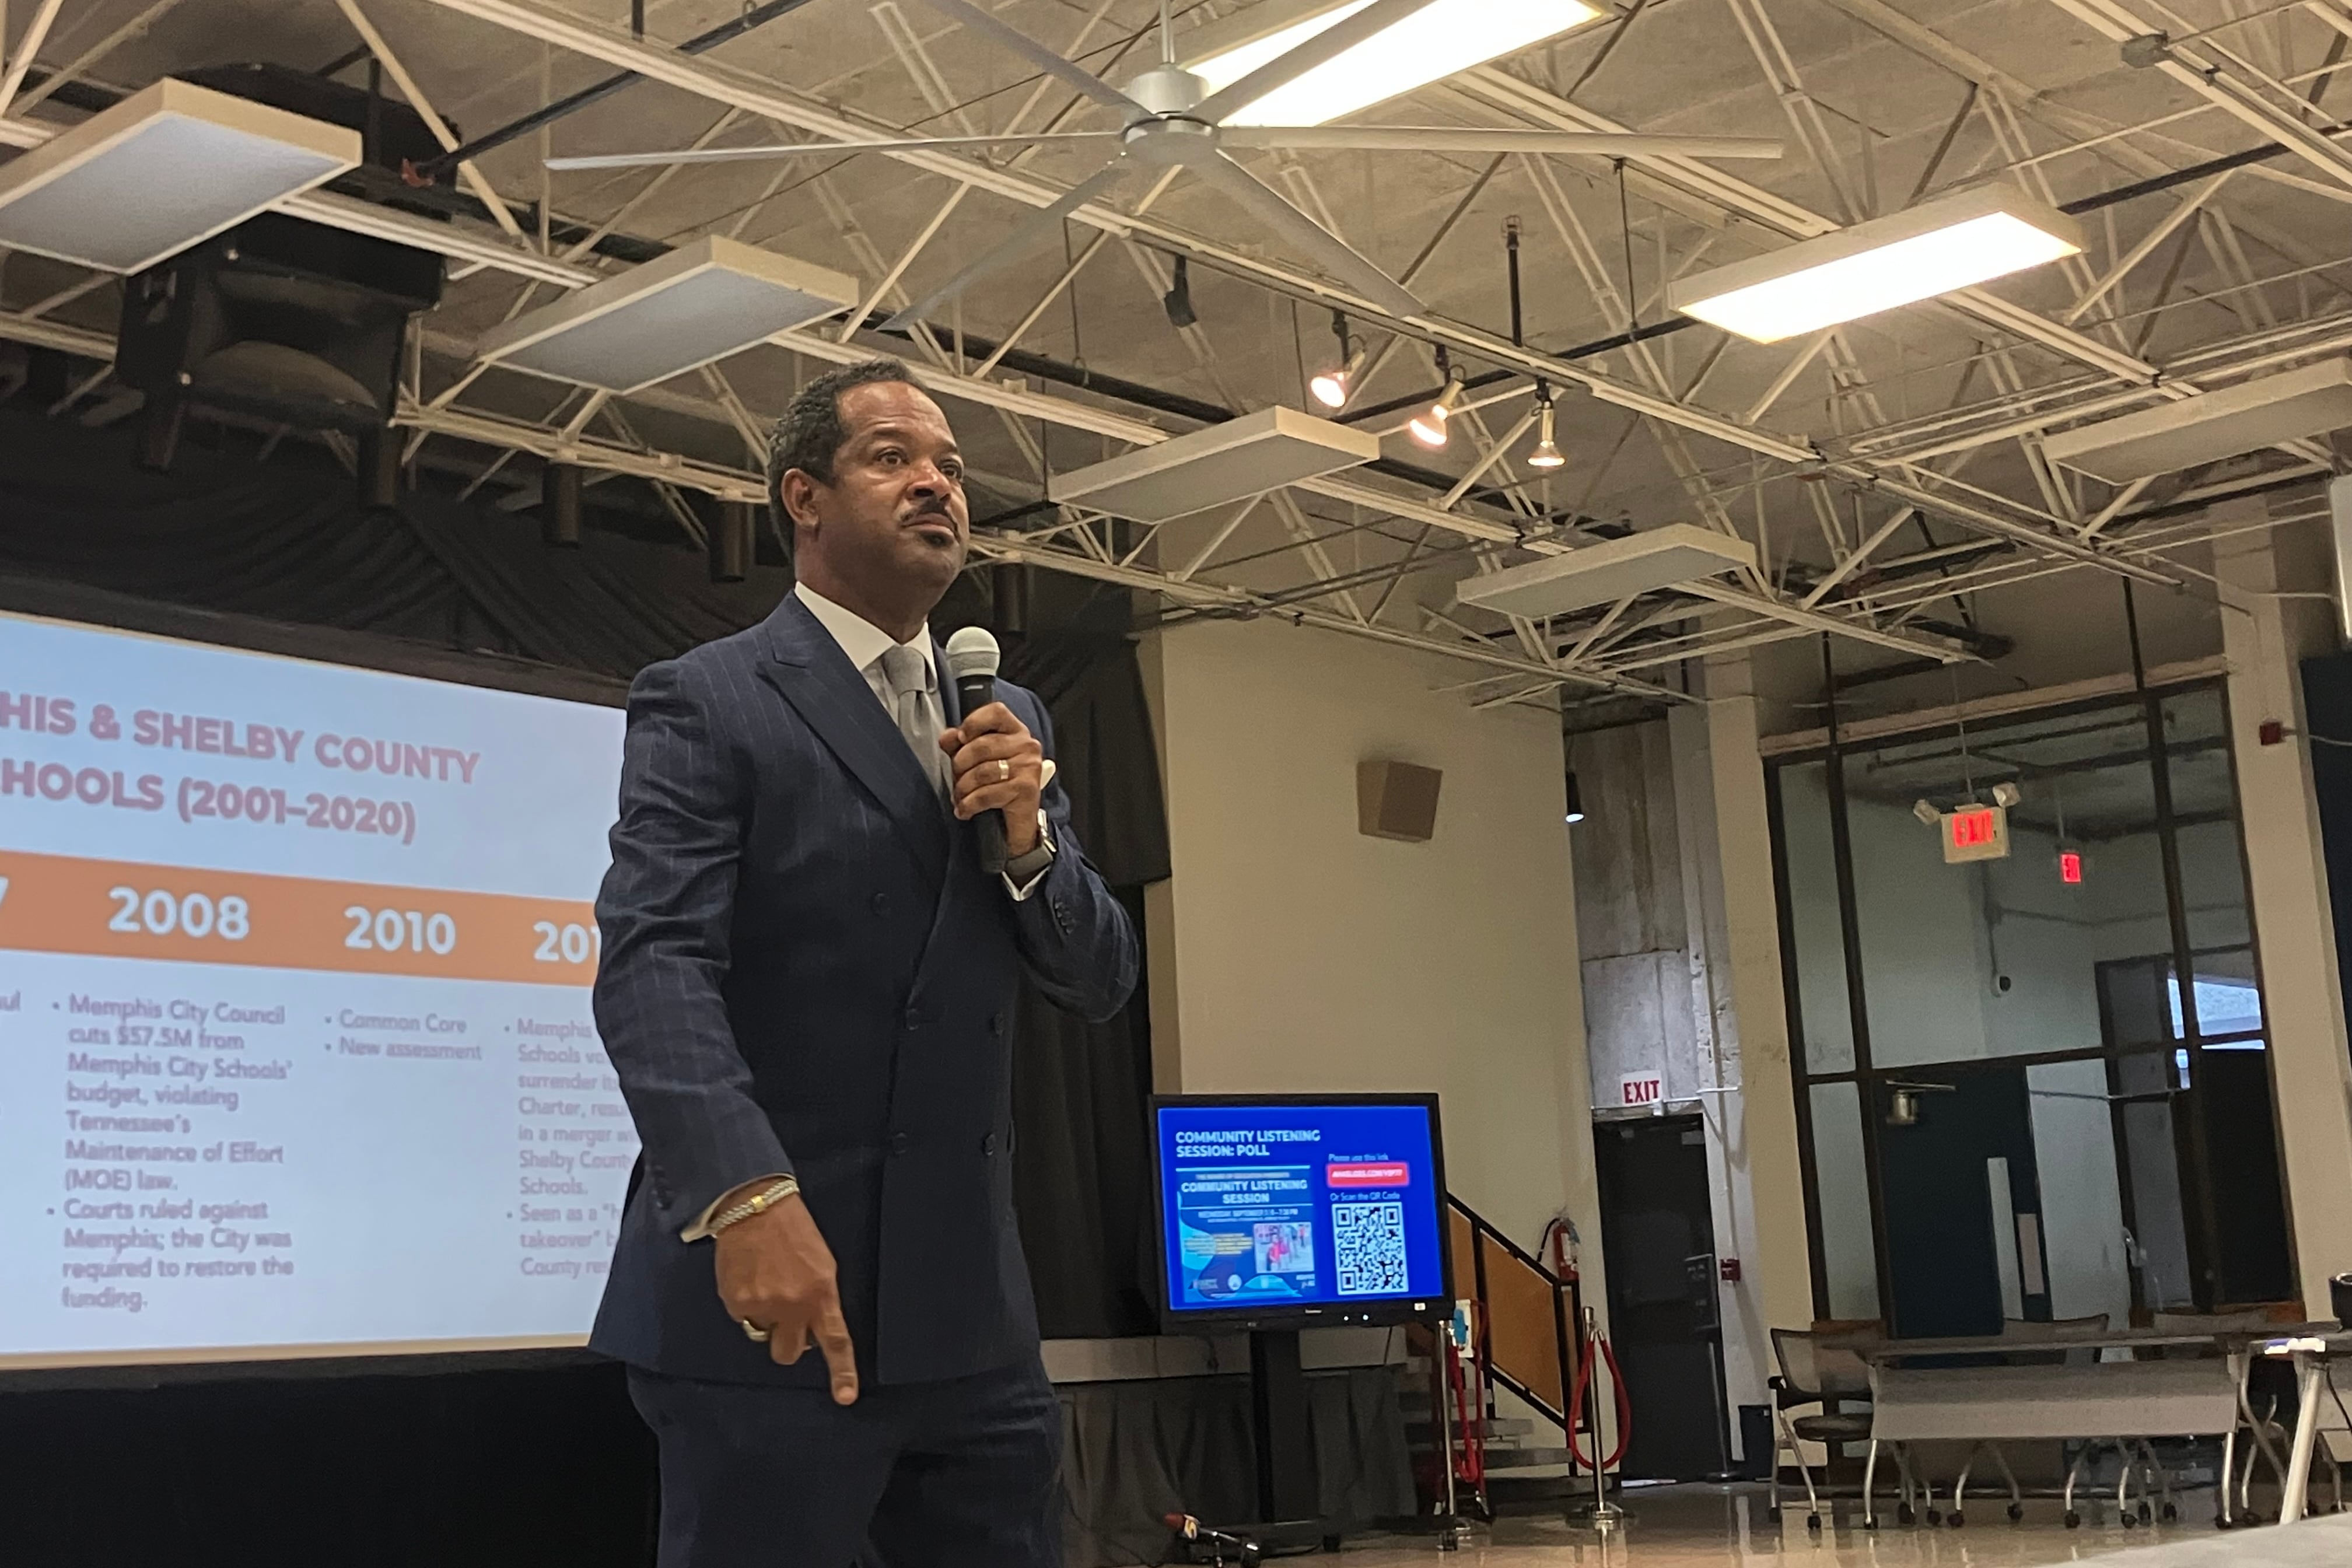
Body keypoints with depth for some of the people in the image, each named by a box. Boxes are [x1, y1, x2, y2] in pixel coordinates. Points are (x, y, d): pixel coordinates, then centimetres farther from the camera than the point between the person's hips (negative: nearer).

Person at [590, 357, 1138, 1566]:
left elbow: (1098, 981, 14)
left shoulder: (1010, 724, 17)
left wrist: (1027, 833, -6)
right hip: (772, 1298, -6)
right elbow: (652, 964, -15)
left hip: (971, 1316, 6)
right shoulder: (704, 703, -3)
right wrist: (746, 1195, -30)